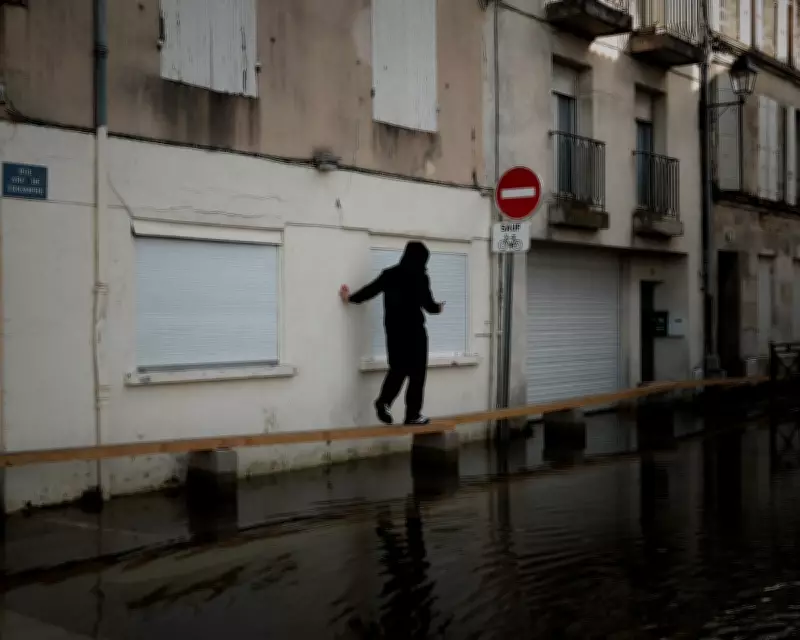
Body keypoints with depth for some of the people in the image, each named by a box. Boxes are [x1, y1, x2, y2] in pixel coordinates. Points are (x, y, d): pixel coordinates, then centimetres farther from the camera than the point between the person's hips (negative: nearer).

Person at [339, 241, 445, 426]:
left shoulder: (389, 274, 4)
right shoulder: (420, 277, -9)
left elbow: (370, 290, 9)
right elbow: (428, 304, -3)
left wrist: (350, 298, 24)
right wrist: (439, 307, 19)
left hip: (393, 329, 5)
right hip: (413, 329, -5)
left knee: (398, 367, 17)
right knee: (416, 371, 5)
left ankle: (384, 401, -2)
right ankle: (413, 414, 6)